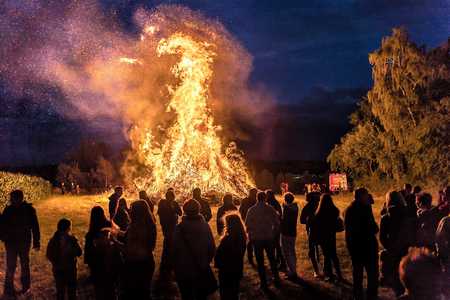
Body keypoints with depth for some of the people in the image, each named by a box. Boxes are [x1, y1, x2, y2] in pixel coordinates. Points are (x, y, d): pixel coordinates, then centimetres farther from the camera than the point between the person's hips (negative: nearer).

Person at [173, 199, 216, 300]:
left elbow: (174, 249, -11)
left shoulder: (179, 228, -16)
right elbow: (212, 247, -9)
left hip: (184, 270, -1)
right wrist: (206, 262, 8)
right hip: (202, 269, 1)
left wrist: (176, 266, 4)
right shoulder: (205, 226, -12)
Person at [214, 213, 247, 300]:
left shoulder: (227, 239, -29)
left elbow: (218, 255, -20)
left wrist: (217, 264, 0)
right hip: (237, 269, 7)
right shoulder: (242, 237, -6)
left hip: (226, 271, -7)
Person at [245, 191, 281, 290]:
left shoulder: (251, 210, -7)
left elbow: (247, 224, -5)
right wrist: (274, 233, 9)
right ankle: (276, 280, 22)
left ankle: (263, 283, 9)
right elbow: (277, 222, -4)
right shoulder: (270, 209, -6)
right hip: (269, 238, 1)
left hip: (256, 238, -1)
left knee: (260, 261, 7)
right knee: (272, 259, 17)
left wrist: (250, 235, 7)